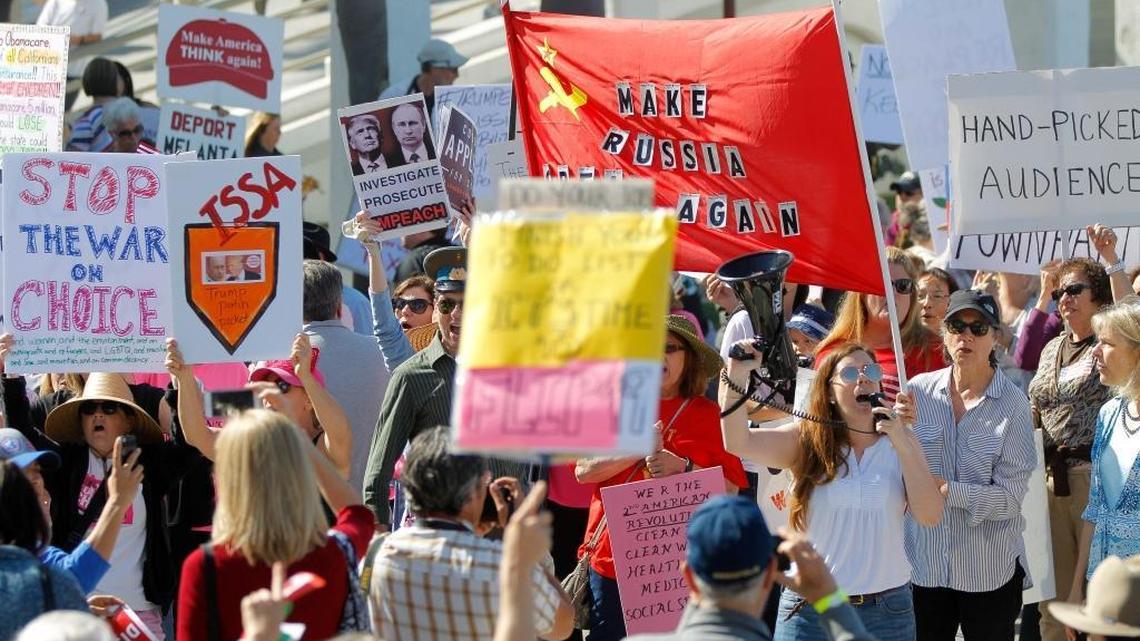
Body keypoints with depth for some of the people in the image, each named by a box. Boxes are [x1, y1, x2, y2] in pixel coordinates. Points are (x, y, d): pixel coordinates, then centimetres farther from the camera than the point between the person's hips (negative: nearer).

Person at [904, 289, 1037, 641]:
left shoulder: (1013, 403, -8)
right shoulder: (918, 390, -1)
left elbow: (1010, 496, -12)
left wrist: (949, 491, -24)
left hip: (990, 570, -2)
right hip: (925, 562, 2)